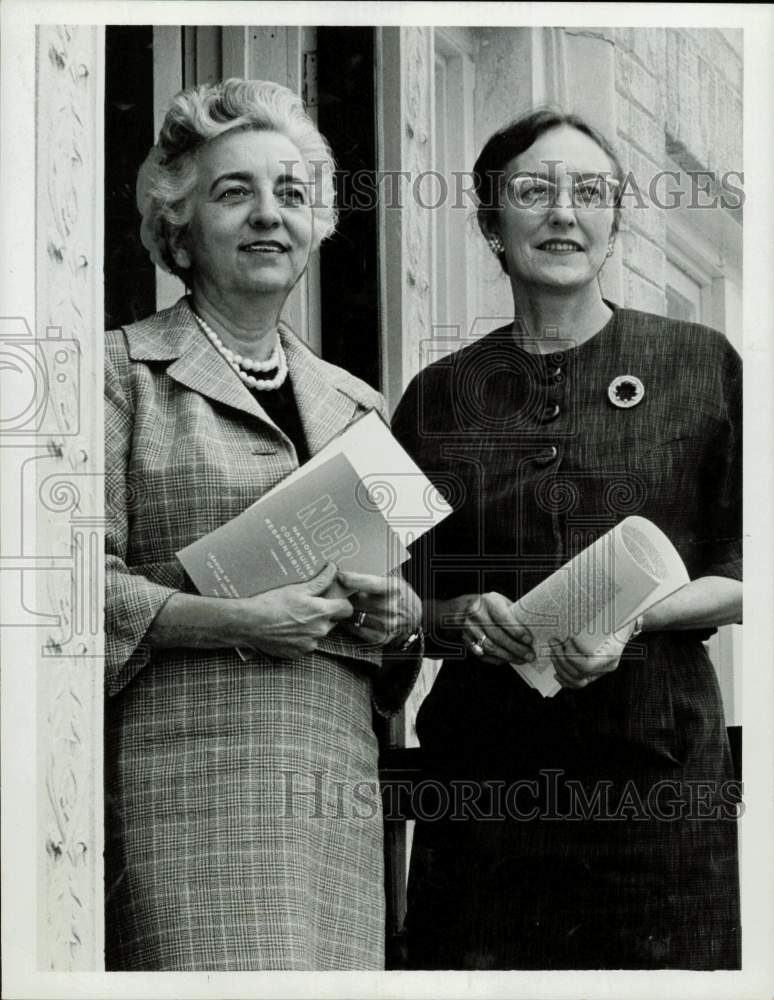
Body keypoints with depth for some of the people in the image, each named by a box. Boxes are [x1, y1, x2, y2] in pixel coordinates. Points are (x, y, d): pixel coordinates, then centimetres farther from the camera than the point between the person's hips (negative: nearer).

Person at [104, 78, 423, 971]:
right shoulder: (126, 372, 4)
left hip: (334, 778, 5)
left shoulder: (353, 404, 21)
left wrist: (394, 616, 5)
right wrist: (233, 619, -16)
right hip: (183, 761, -5)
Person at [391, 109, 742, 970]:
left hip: (659, 761, -1)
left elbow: (744, 576, 4)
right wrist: (465, 617, -8)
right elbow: (401, 601, 13)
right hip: (483, 763, 1)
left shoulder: (700, 365, 6)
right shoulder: (440, 395, 10)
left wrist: (638, 614, -13)